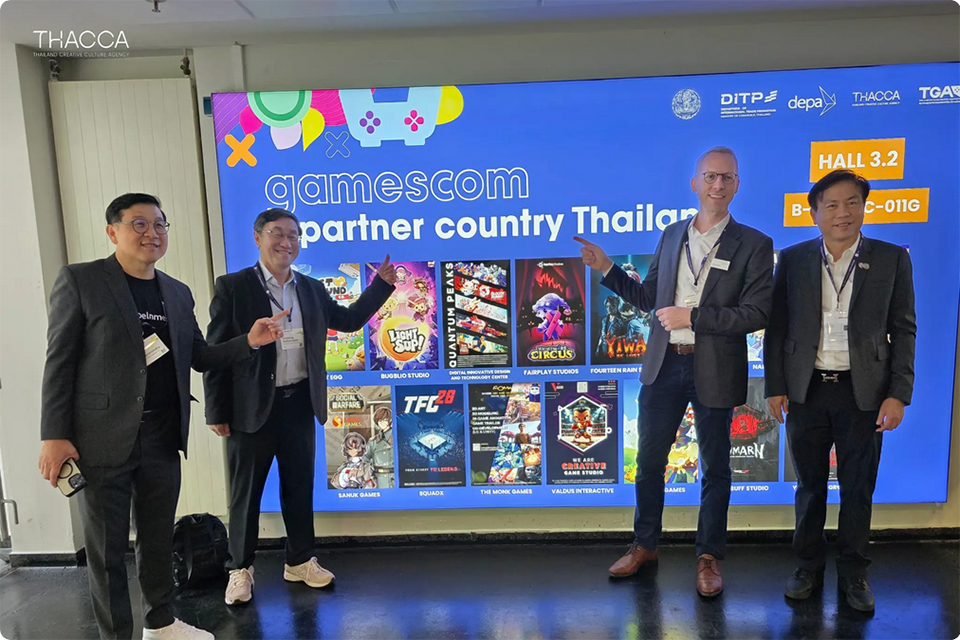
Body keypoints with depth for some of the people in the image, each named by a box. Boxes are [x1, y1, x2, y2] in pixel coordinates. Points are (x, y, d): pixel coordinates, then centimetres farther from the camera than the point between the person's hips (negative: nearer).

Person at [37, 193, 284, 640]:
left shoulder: (178, 293, 10)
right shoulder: (80, 280, -5)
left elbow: (199, 357, 13)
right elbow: (60, 361, -7)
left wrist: (249, 341, -3)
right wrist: (54, 436, -12)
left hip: (162, 437, 5)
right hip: (104, 438, -5)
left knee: (158, 537, 17)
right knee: (107, 546, 7)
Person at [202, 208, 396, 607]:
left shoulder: (312, 289, 8)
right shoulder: (232, 287, -6)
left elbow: (349, 320, 16)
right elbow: (215, 352, -7)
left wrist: (382, 284, 6)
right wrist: (217, 412, -9)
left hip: (300, 403, 4)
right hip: (252, 407, -4)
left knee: (300, 486, 15)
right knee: (246, 490, 9)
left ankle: (300, 561, 31)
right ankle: (240, 569, 28)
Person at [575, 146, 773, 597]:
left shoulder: (753, 245, -5)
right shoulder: (672, 236, 8)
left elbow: (757, 313, -12)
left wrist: (693, 317, -18)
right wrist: (608, 270, 2)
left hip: (714, 371, -3)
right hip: (664, 365, 4)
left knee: (714, 468, 11)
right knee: (649, 461, 13)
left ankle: (709, 557, 30)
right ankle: (644, 546, 32)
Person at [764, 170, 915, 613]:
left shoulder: (892, 259, 1)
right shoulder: (793, 259, 2)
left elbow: (903, 330, 2)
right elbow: (777, 327, 3)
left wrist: (898, 393, -5)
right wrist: (775, 387, -2)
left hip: (863, 392, 0)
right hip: (806, 390, 1)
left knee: (858, 488, 10)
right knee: (809, 485, 12)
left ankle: (853, 573, 28)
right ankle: (809, 567, 29)